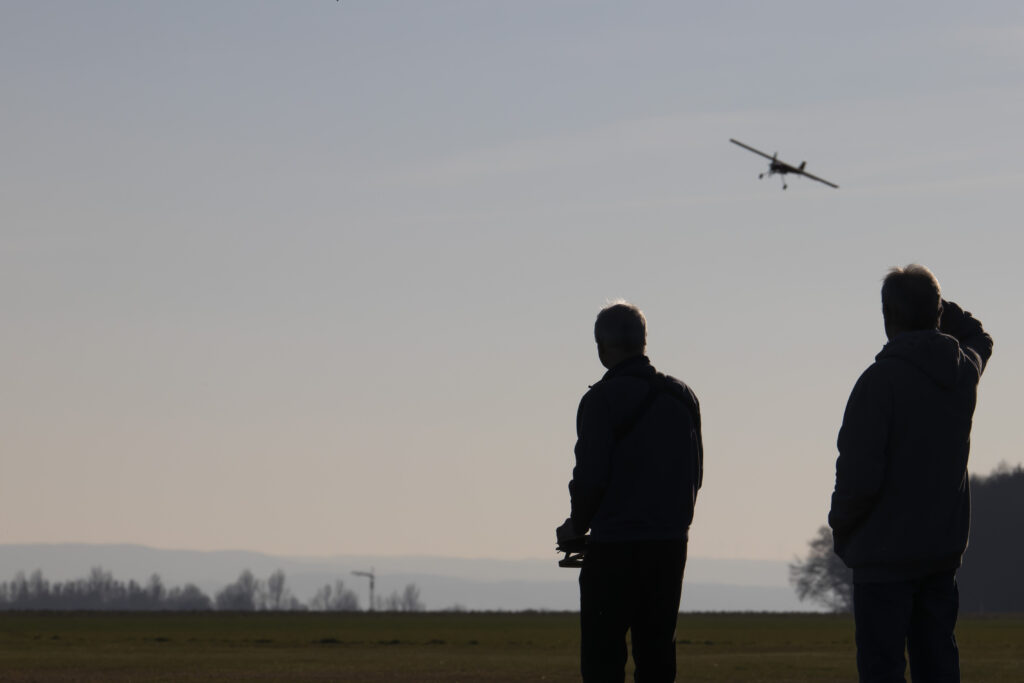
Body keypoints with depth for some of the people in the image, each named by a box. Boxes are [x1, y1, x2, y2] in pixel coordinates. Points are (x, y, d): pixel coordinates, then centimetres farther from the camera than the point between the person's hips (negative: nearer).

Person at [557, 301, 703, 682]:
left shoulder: (602, 399, -9)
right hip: (671, 543, 6)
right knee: (656, 652, 10)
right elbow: (695, 475, 13)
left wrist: (577, 526, 3)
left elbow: (590, 476, -13)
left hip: (615, 550, -6)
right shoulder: (683, 397, 10)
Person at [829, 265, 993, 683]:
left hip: (886, 550, -6)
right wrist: (933, 303, 20)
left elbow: (859, 474, -19)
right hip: (944, 546, 6)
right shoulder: (965, 370, 4)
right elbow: (979, 338, 32)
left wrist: (841, 523, -2)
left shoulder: (881, 380, -17)